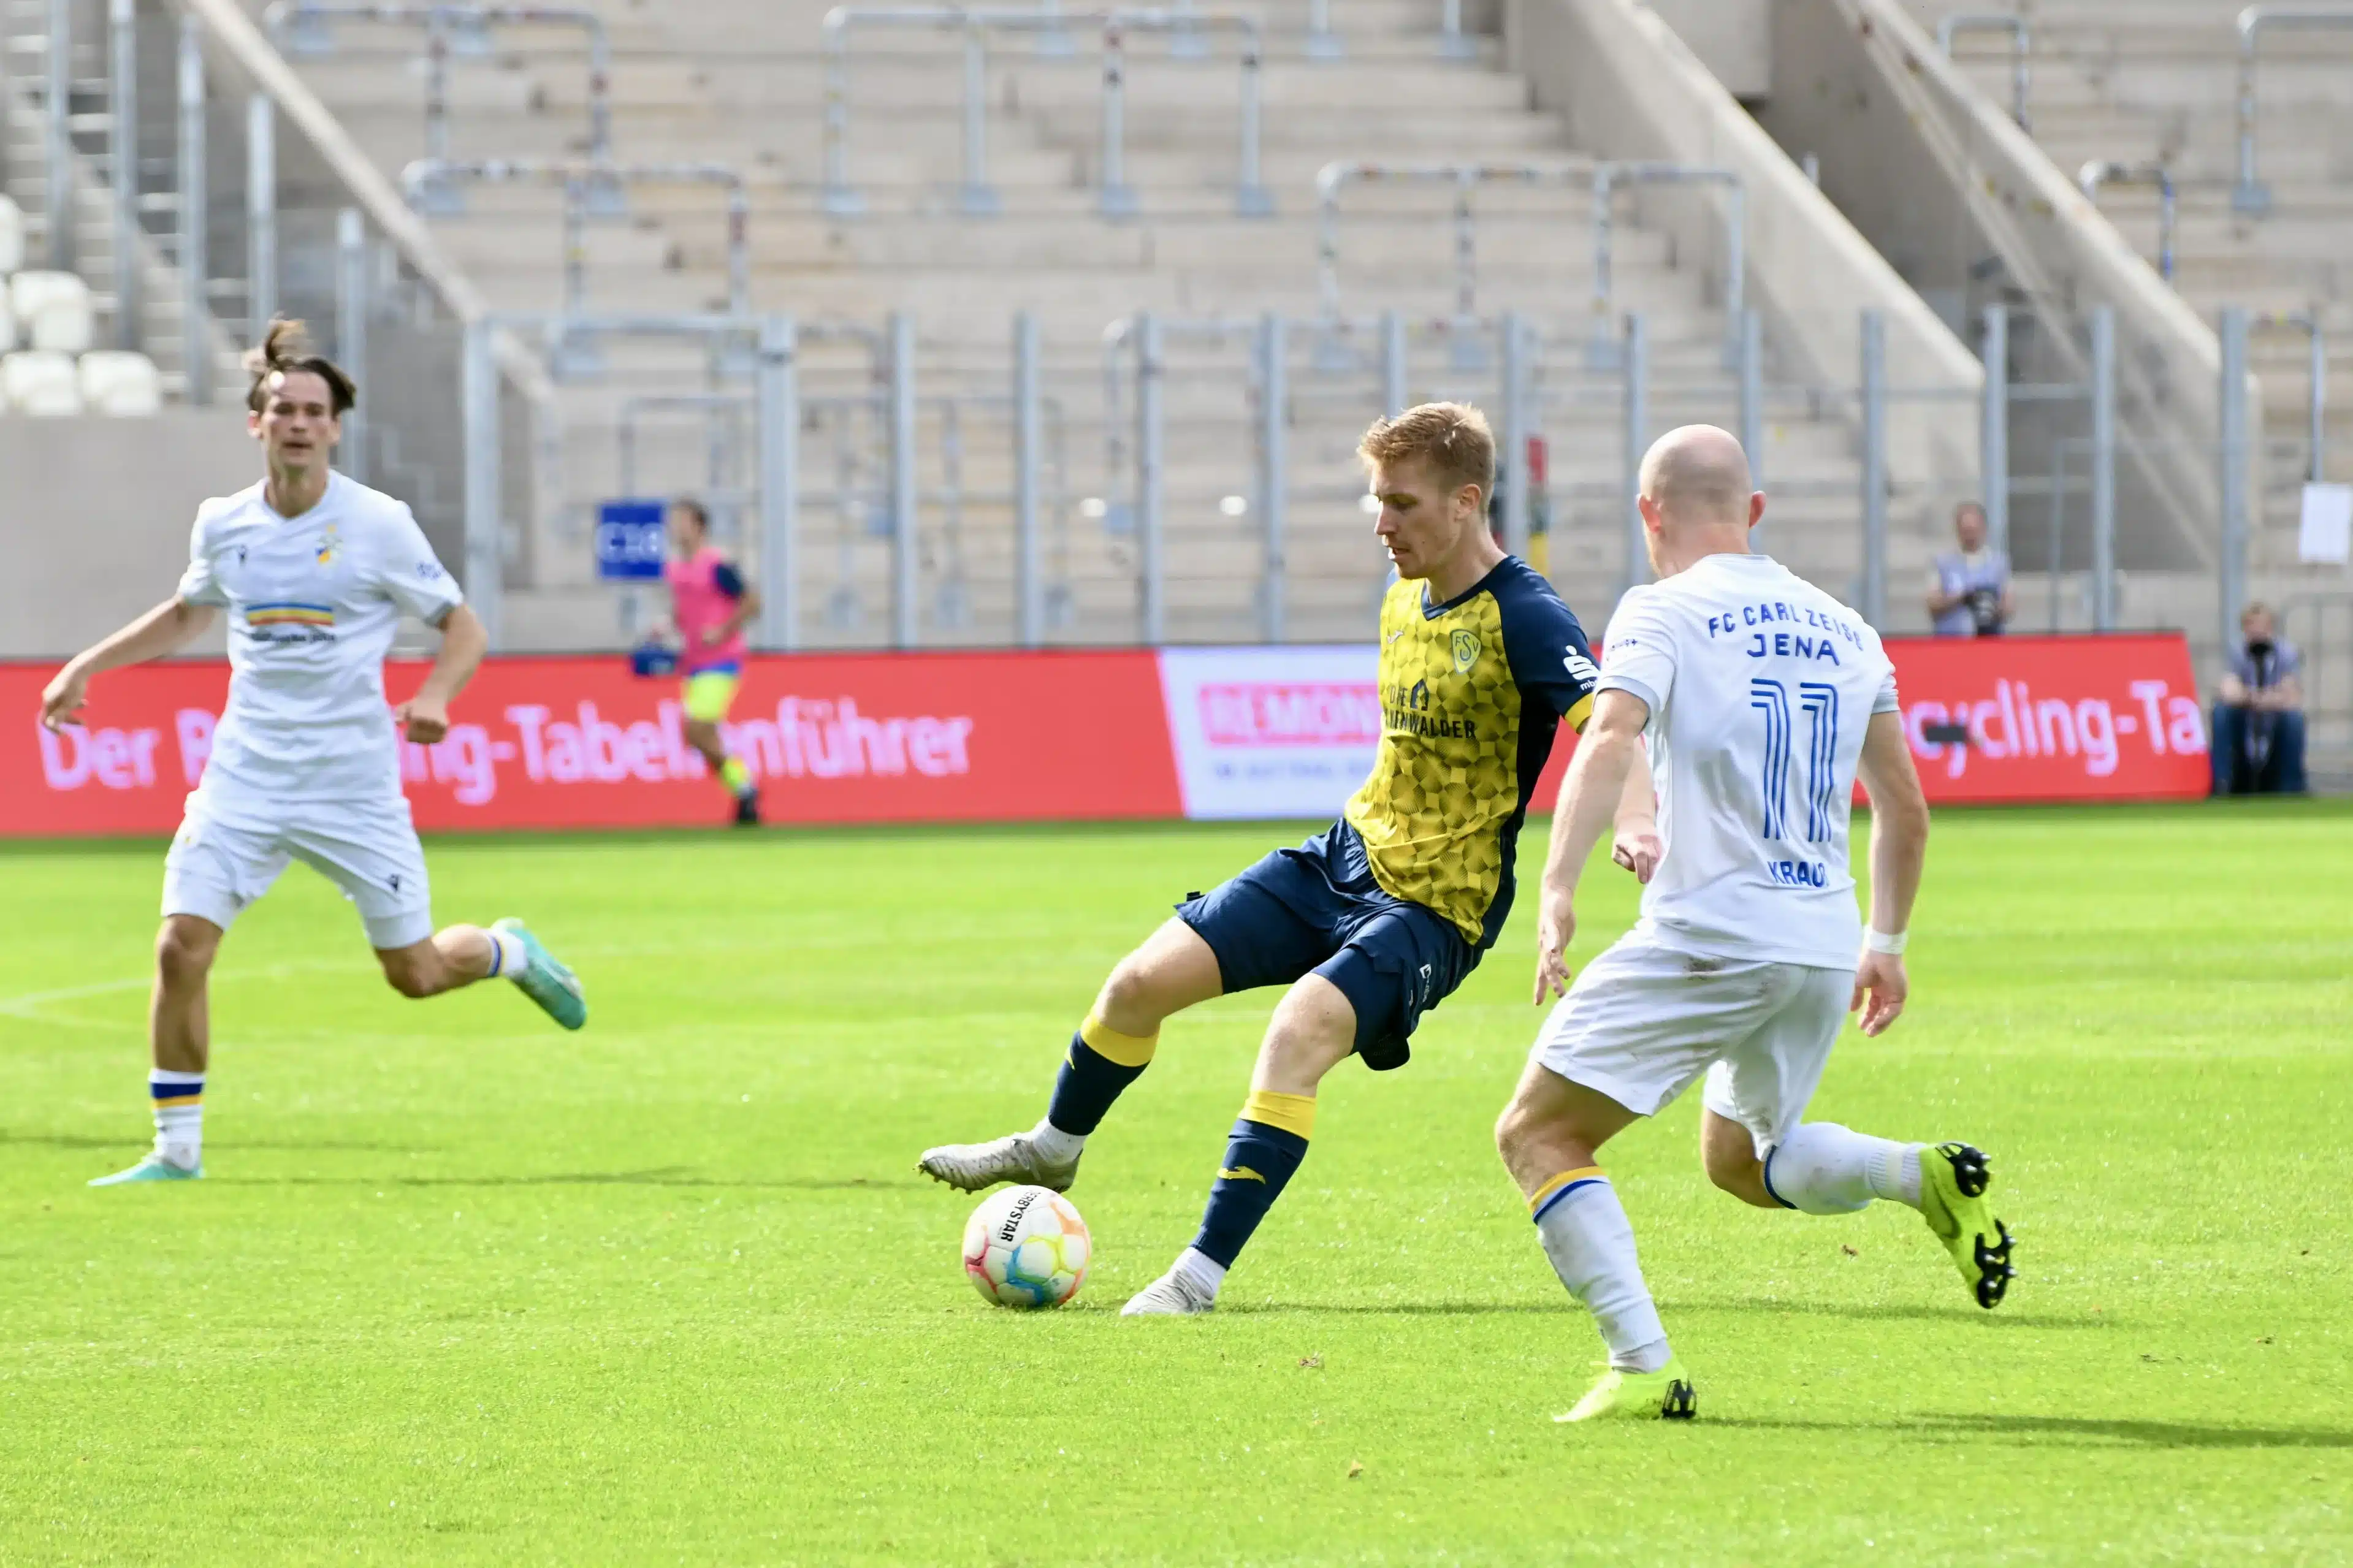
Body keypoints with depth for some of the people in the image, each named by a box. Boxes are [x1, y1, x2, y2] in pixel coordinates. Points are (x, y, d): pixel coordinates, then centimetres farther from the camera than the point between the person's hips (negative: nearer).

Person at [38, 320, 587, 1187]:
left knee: (416, 972, 4)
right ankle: (176, 1149, -2)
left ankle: (510, 951, 40)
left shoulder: (379, 524, -8)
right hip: (247, 773, 3)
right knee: (181, 946, -13)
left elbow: (464, 628, -1)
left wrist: (434, 696, -21)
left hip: (353, 780, -3)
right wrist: (86, 666, 20)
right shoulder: (222, 524, 4)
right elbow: (187, 613, 25)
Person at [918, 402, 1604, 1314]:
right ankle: (1052, 1149, 31)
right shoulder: (1404, 599, 7)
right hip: (1347, 856, 8)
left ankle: (1200, 1277, -25)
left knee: (1299, 1031, -30)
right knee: (1143, 980, 3)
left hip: (1436, 905, -8)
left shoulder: (1523, 618, -19)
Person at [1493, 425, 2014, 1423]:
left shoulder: (1664, 613, -2)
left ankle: (1644, 1368, -13)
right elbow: (1905, 810, 19)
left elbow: (1611, 741, -21)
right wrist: (1886, 946, 31)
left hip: (1707, 934, -7)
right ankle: (1925, 1175, 0)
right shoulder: (1843, 630, 15)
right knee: (1739, 1159, 27)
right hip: (1825, 945, 7)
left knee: (1537, 1134, 2)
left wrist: (1558, 888, -29)